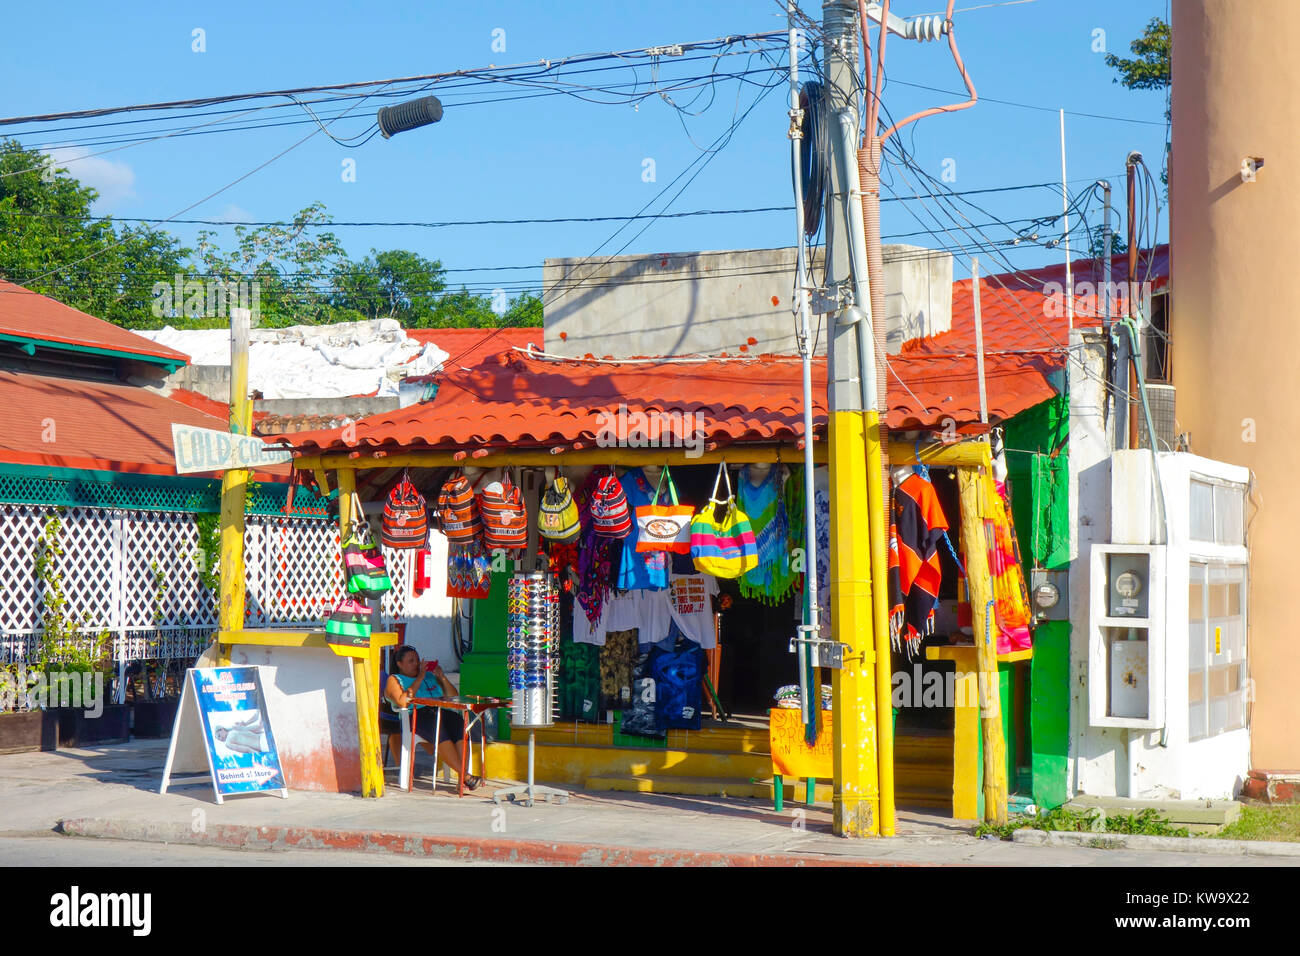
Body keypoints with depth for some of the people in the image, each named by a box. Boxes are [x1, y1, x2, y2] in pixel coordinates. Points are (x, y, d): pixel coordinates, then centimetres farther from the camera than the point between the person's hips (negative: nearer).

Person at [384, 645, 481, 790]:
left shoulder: (430, 676, 31)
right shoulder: (394, 680, 16)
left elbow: (453, 697, 23)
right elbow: (403, 702, -5)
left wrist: (442, 678, 9)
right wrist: (419, 679, -3)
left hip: (440, 712, 4)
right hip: (415, 715, -4)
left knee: (458, 722, -30)